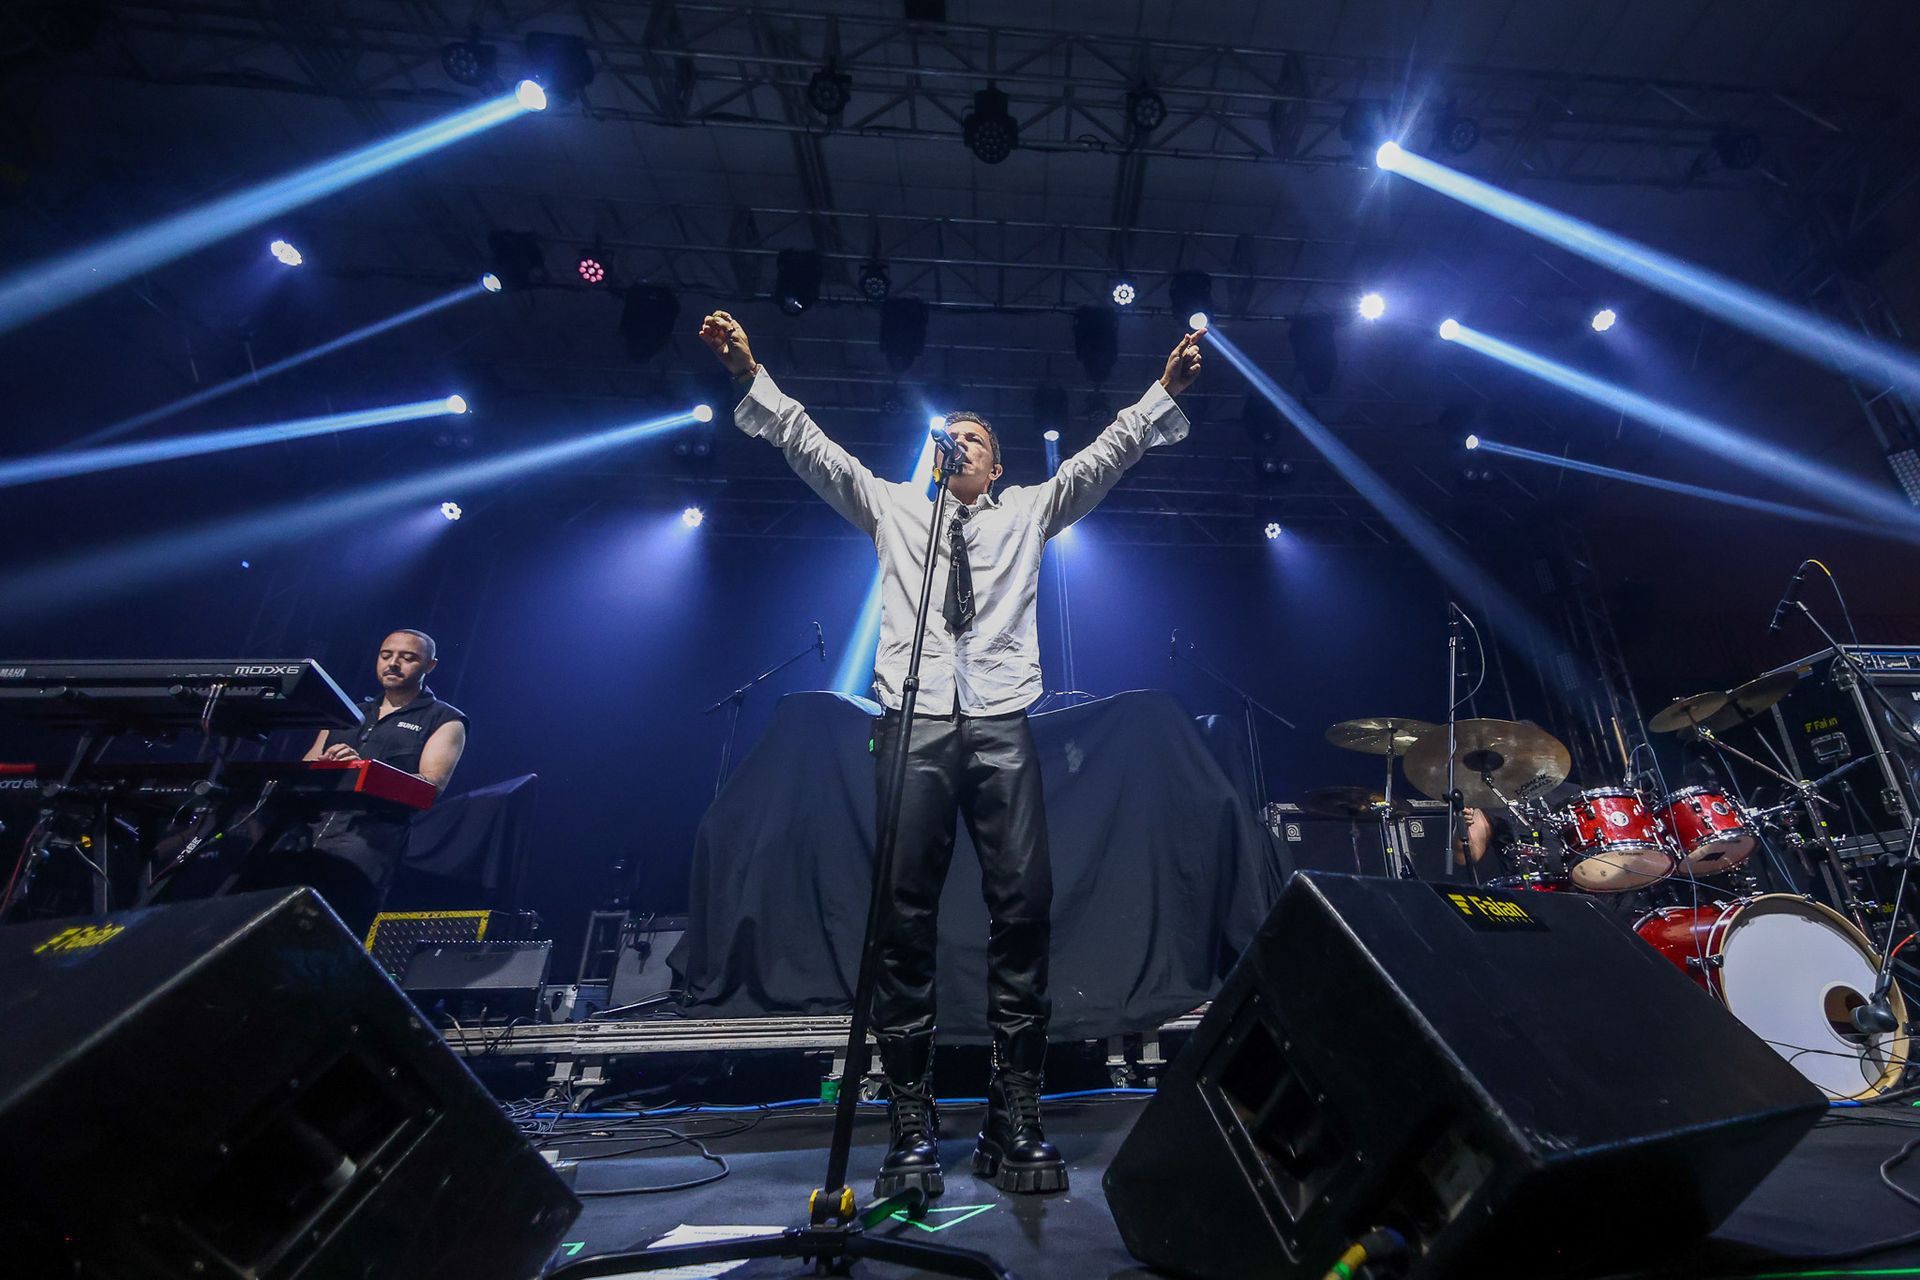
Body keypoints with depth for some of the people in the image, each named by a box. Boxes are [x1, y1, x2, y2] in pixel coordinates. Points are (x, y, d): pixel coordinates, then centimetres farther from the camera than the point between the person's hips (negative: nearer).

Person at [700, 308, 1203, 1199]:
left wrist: (1165, 391, 4)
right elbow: (809, 447, 15)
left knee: (1024, 904, -6)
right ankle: (911, 1118, 8)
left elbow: (1107, 454, 14)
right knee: (904, 912, -3)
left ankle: (1015, 1112, 7)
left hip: (1001, 725, 1)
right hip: (914, 723, 0)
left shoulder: (1029, 513, 21)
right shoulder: (892, 508, 20)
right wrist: (750, 376, 7)